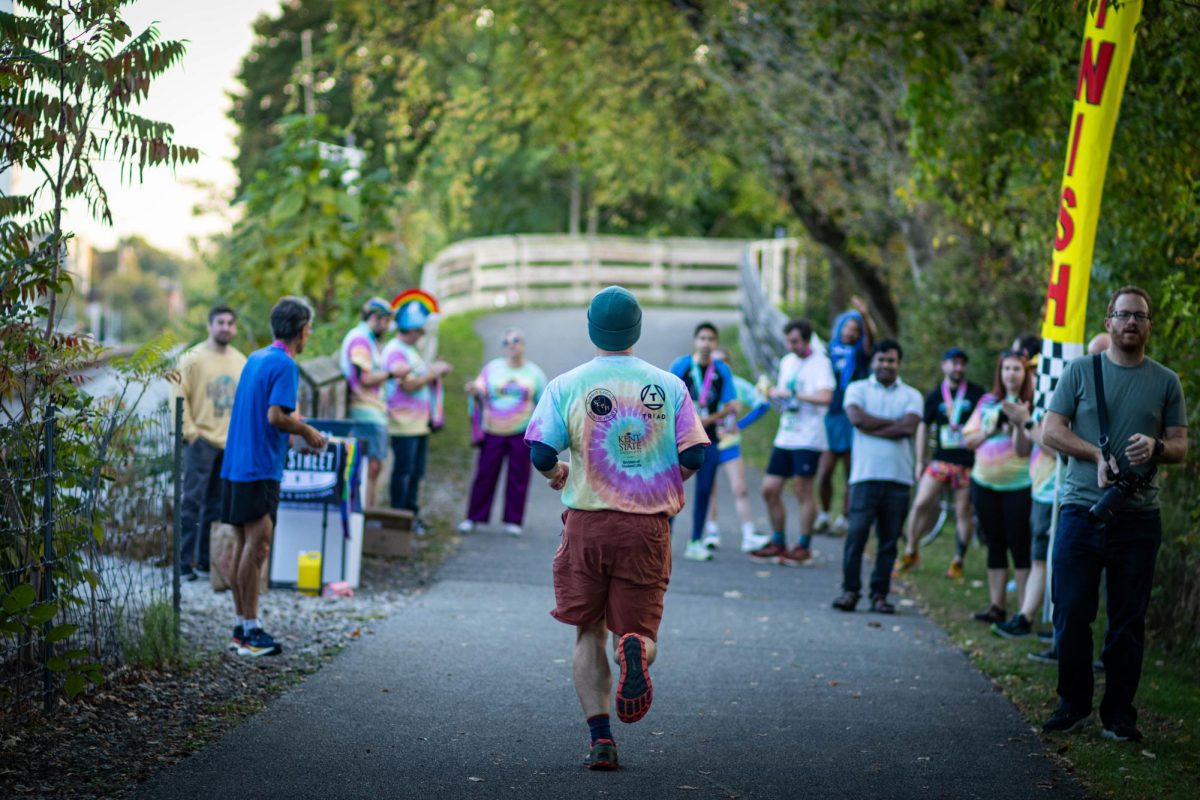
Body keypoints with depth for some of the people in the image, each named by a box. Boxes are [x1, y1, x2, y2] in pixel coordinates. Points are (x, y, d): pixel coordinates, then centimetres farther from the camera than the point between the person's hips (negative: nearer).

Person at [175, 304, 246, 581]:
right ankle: (184, 563, -2)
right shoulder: (194, 358, -4)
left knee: (216, 507, 8)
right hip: (202, 441, -5)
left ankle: (205, 562, 14)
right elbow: (179, 397, -7)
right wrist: (190, 432, -12)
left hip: (231, 444, 5)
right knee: (192, 502, -6)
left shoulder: (241, 362, 12)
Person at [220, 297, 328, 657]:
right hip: (260, 469, -9)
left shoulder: (255, 358, 15)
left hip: (236, 465, 9)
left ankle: (241, 625, 15)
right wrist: (308, 432, -6)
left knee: (244, 544, 11)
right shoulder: (285, 365, -12)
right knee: (258, 545, -6)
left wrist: (293, 420, 23)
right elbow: (276, 417, -20)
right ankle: (250, 630, -5)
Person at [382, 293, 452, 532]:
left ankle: (411, 514, 18)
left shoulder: (411, 350, 20)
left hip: (420, 422, 10)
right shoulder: (394, 351, -13)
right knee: (403, 470, -6)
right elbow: (408, 384, -20)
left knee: (417, 471, 12)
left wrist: (437, 370, 7)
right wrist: (433, 372, -11)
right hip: (404, 421, -10)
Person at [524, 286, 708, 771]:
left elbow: (540, 452, -9)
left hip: (587, 524, 0)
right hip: (649, 527, 0)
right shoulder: (669, 386, 2)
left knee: (589, 634, 12)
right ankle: (636, 651, -29)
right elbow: (694, 456, -2)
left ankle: (600, 739, 2)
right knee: (639, 628, 9)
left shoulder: (566, 386, -1)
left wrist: (557, 474, 13)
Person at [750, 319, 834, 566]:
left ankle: (803, 548, 5)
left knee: (803, 493, -4)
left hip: (807, 439, -8)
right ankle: (778, 544, 17)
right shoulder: (787, 362, 16)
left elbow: (825, 397, -21)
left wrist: (792, 393, -18)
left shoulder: (820, 362, -7)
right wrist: (774, 393, 2)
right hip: (784, 437, 8)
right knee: (770, 490, 5)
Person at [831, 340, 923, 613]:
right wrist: (894, 422, -5)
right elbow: (857, 418, -9)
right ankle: (850, 590, 0)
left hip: (899, 478, 1)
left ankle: (880, 595, 9)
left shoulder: (911, 395, 12)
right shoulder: (858, 389, 10)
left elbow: (909, 426, -7)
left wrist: (871, 426, -7)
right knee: (856, 533, -9)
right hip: (865, 475, -1)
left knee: (889, 540, 2)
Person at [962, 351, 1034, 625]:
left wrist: (1018, 423, -27)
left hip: (1018, 485, -5)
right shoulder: (987, 402, 9)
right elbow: (968, 440, 10)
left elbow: (1023, 449, -13)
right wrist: (988, 430, -7)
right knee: (995, 547, 9)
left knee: (1020, 547, -5)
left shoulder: (1030, 407, -5)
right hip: (984, 482, 5)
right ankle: (996, 607, 14)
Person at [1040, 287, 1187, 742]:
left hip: (1138, 517, 1)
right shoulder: (1081, 371, 7)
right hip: (1081, 511, -1)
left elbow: (1180, 448, 9)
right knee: (1071, 615, 0)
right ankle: (1073, 706, 14)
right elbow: (1051, 431, 2)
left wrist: (1155, 447, -14)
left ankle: (1119, 715, 11)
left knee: (1128, 622, 3)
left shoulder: (1166, 382, 10)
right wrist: (1097, 454, -13)